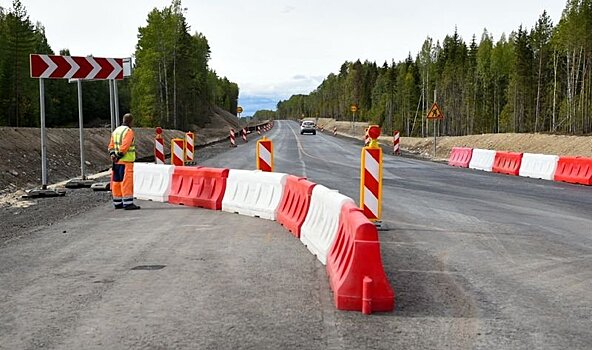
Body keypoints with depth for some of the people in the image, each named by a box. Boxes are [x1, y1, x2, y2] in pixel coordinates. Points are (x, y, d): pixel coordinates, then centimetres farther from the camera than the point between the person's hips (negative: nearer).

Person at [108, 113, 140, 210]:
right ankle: (128, 203, -9)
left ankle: (117, 203, 16)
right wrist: (119, 156, -13)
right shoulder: (128, 131, -10)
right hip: (126, 161, -8)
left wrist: (112, 154, 1)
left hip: (117, 162, 8)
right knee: (127, 182, -8)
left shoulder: (116, 131, 17)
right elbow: (125, 146, -19)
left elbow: (111, 145, 13)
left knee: (116, 182, 10)